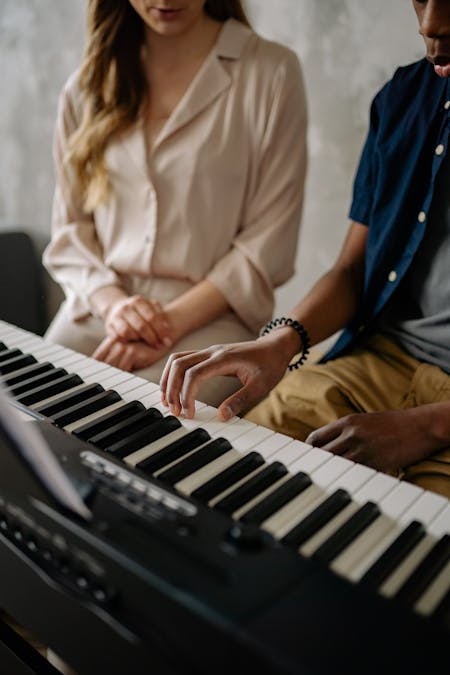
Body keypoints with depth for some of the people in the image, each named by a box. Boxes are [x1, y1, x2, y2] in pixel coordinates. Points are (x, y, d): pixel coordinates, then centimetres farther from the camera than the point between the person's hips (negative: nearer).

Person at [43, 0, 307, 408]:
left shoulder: (272, 73, -1)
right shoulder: (87, 87, 11)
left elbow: (268, 244, -6)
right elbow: (69, 230, 9)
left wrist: (171, 324, -14)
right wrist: (110, 301, -10)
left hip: (209, 317, -3)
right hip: (96, 311, 4)